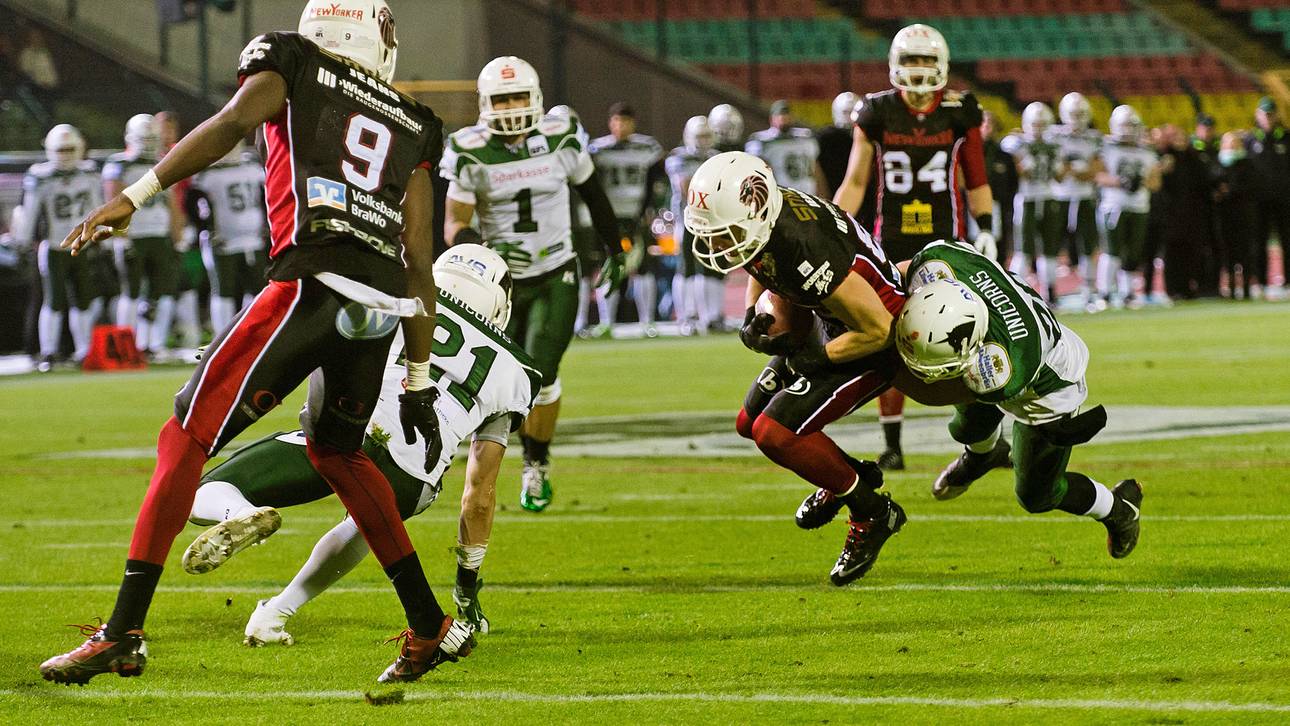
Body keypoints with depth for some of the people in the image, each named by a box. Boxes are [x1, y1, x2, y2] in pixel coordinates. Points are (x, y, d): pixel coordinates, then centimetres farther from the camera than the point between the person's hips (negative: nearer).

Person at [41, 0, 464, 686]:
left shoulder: (293, 65, 13)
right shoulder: (410, 126, 24)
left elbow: (231, 123, -8)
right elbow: (419, 261, 21)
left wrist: (134, 196, -13)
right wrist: (418, 380, 25)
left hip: (314, 287, -6)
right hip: (385, 308, 6)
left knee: (185, 440, 1)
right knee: (335, 449, 30)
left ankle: (123, 632, -8)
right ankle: (431, 627, 30)